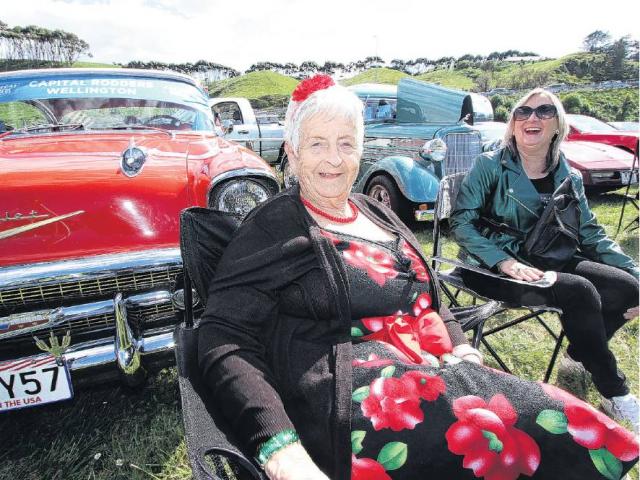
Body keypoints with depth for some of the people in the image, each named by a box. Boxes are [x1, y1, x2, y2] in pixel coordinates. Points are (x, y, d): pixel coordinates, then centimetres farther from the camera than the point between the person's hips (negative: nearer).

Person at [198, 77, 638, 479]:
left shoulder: (379, 216, 19)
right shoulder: (272, 228, -2)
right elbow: (226, 343, -11)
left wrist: (464, 352, 3)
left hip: (439, 373, 7)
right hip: (352, 394, -7)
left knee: (579, 429, -16)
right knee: (558, 427, -24)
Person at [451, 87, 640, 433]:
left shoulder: (569, 178, 9)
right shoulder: (489, 166, -6)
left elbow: (591, 234, 12)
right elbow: (462, 222, -13)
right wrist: (505, 262, -25)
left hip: (544, 263, 6)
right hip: (492, 268, -5)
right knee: (578, 291, -27)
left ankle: (580, 355, 13)